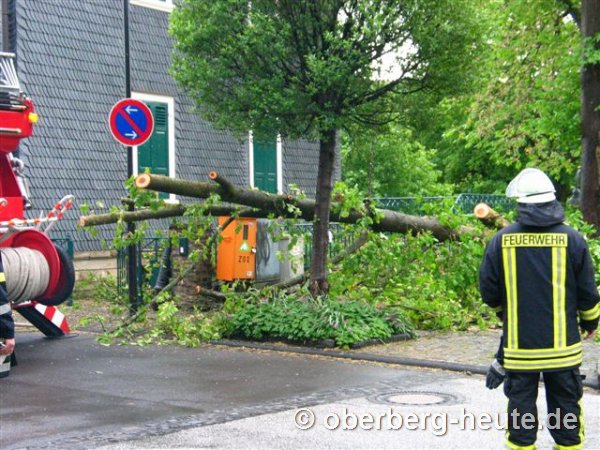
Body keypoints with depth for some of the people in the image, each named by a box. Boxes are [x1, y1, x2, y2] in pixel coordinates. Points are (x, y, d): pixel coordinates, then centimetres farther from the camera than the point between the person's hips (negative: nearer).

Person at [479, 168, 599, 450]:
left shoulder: (501, 241, -7)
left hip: (518, 343, 0)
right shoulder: (572, 240, -6)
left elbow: (488, 291, 0)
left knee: (521, 402, 10)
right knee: (565, 402, 12)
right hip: (562, 343, 0)